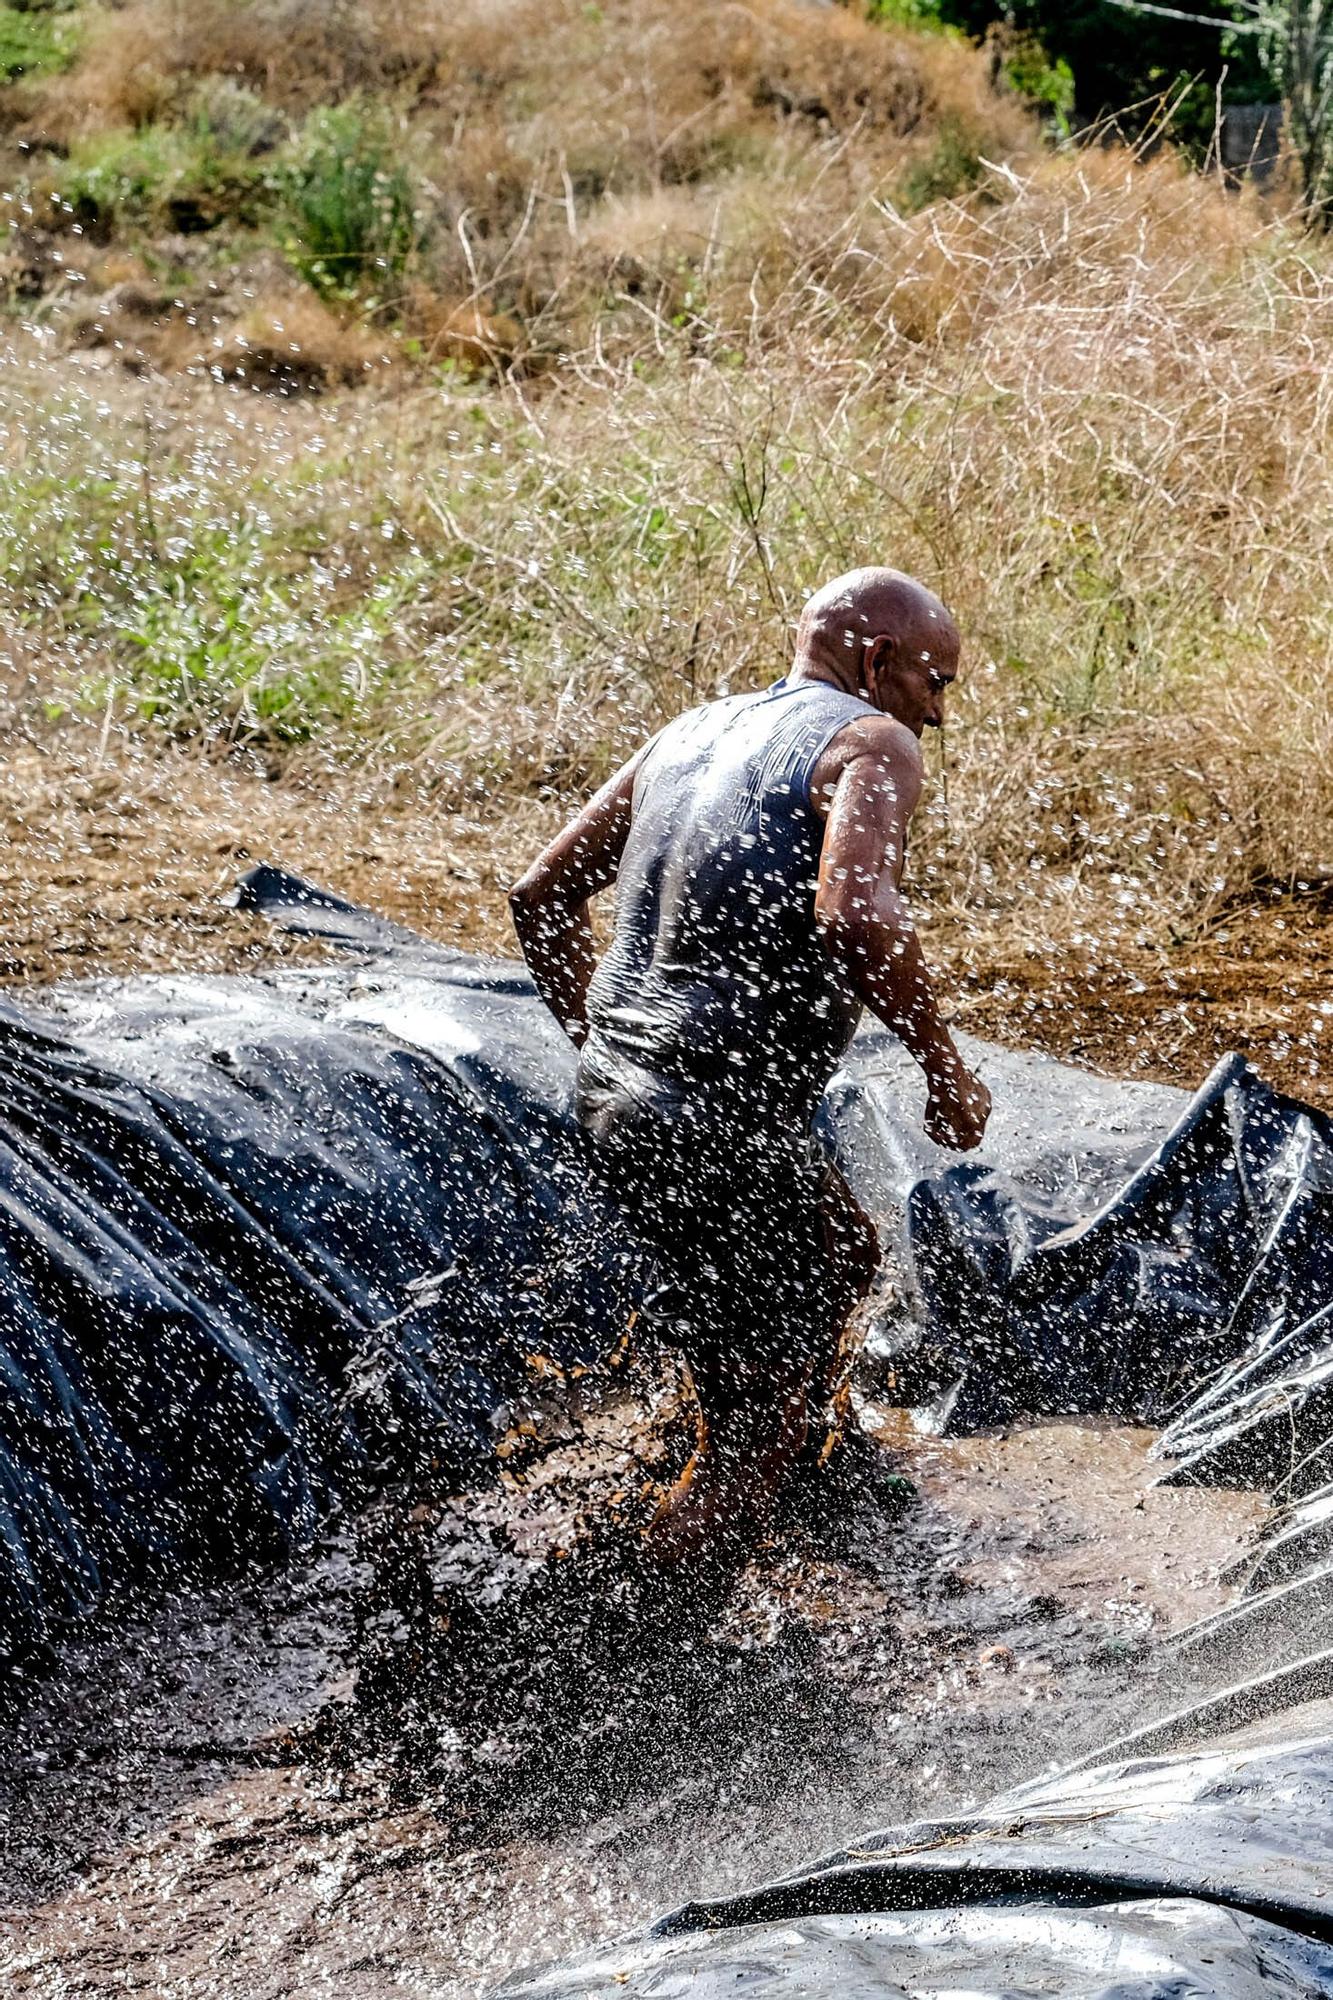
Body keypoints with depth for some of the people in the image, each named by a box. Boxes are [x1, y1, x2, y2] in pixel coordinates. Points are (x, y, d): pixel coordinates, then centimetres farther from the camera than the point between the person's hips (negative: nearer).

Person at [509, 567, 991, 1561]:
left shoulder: (695, 730, 17)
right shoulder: (871, 741, -7)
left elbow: (543, 894, 18)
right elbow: (854, 914, -26)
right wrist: (945, 1065, -14)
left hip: (614, 1097, 9)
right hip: (721, 1127, -9)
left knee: (843, 1256, 30)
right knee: (749, 1426, 3)